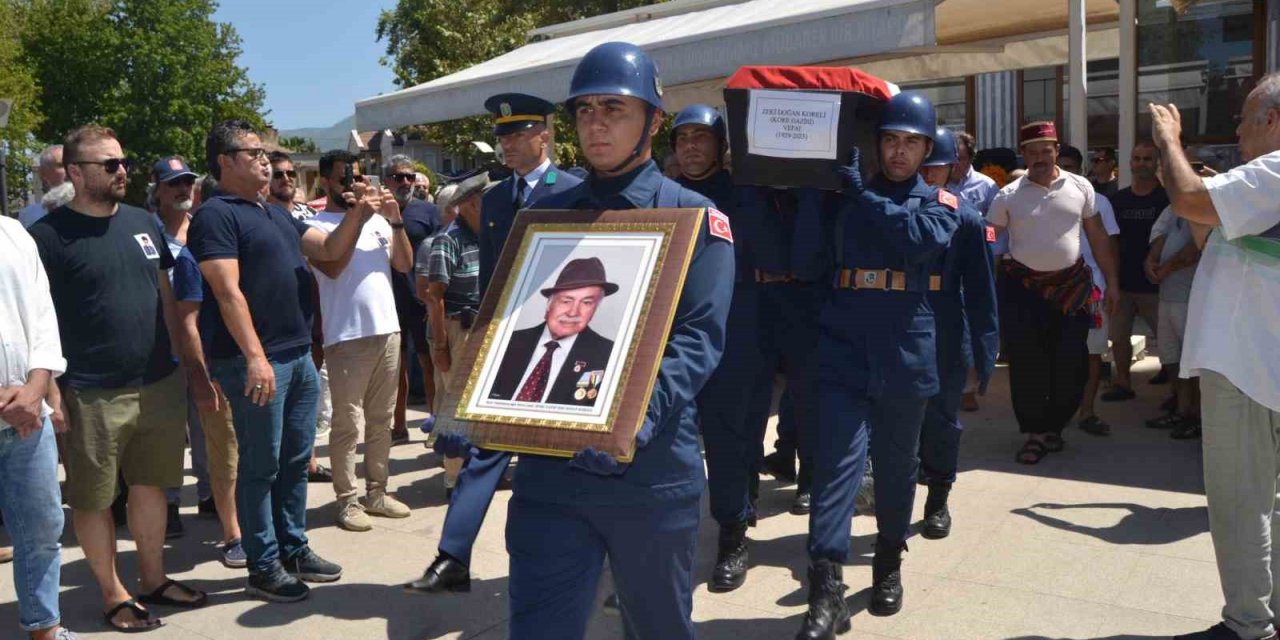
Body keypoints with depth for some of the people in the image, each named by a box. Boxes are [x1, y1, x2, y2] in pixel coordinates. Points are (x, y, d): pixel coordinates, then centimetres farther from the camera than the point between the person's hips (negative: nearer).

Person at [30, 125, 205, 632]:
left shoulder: (143, 222, 9)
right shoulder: (50, 235, -7)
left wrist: (192, 363, 13)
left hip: (160, 385, 5)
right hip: (93, 396, -5)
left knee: (151, 484, 14)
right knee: (92, 499, 7)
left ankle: (154, 580, 29)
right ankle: (114, 595, 22)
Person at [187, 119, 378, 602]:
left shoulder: (276, 214, 18)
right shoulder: (216, 215, -9)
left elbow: (330, 249, 15)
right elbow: (228, 292, -18)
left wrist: (359, 214, -3)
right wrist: (255, 356, -25)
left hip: (300, 356, 8)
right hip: (255, 361, -8)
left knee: (296, 459, 14)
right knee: (261, 465, 0)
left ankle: (294, 549, 26)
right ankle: (263, 567, 11)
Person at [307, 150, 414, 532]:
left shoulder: (377, 220, 11)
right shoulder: (316, 225, -3)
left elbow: (404, 264, 6)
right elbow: (331, 266, -18)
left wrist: (395, 219, -6)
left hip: (387, 330, 6)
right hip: (346, 337, -5)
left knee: (381, 420, 12)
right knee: (347, 424, 0)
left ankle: (377, 492, 23)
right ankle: (346, 500, 9)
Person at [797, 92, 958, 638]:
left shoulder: (939, 201, 6)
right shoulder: (844, 196, 10)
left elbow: (920, 238, -16)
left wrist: (862, 192, -15)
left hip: (904, 354, 1)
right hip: (842, 349, 0)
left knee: (896, 464, 14)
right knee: (836, 464, -8)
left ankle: (889, 563, 34)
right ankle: (827, 594, -9)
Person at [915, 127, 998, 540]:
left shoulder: (966, 218, -3)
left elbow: (980, 288, -3)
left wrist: (986, 350, -6)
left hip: (945, 335, -1)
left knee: (941, 418, 8)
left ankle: (938, 500, 23)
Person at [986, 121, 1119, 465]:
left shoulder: (1080, 188, 3)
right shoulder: (1008, 196, -2)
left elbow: (1098, 237, 8)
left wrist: (1111, 281, 6)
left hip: (1072, 284, 2)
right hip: (1024, 288, -1)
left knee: (1071, 362, 4)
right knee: (1027, 362, 0)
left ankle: (1053, 426, 22)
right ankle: (1035, 431, 13)